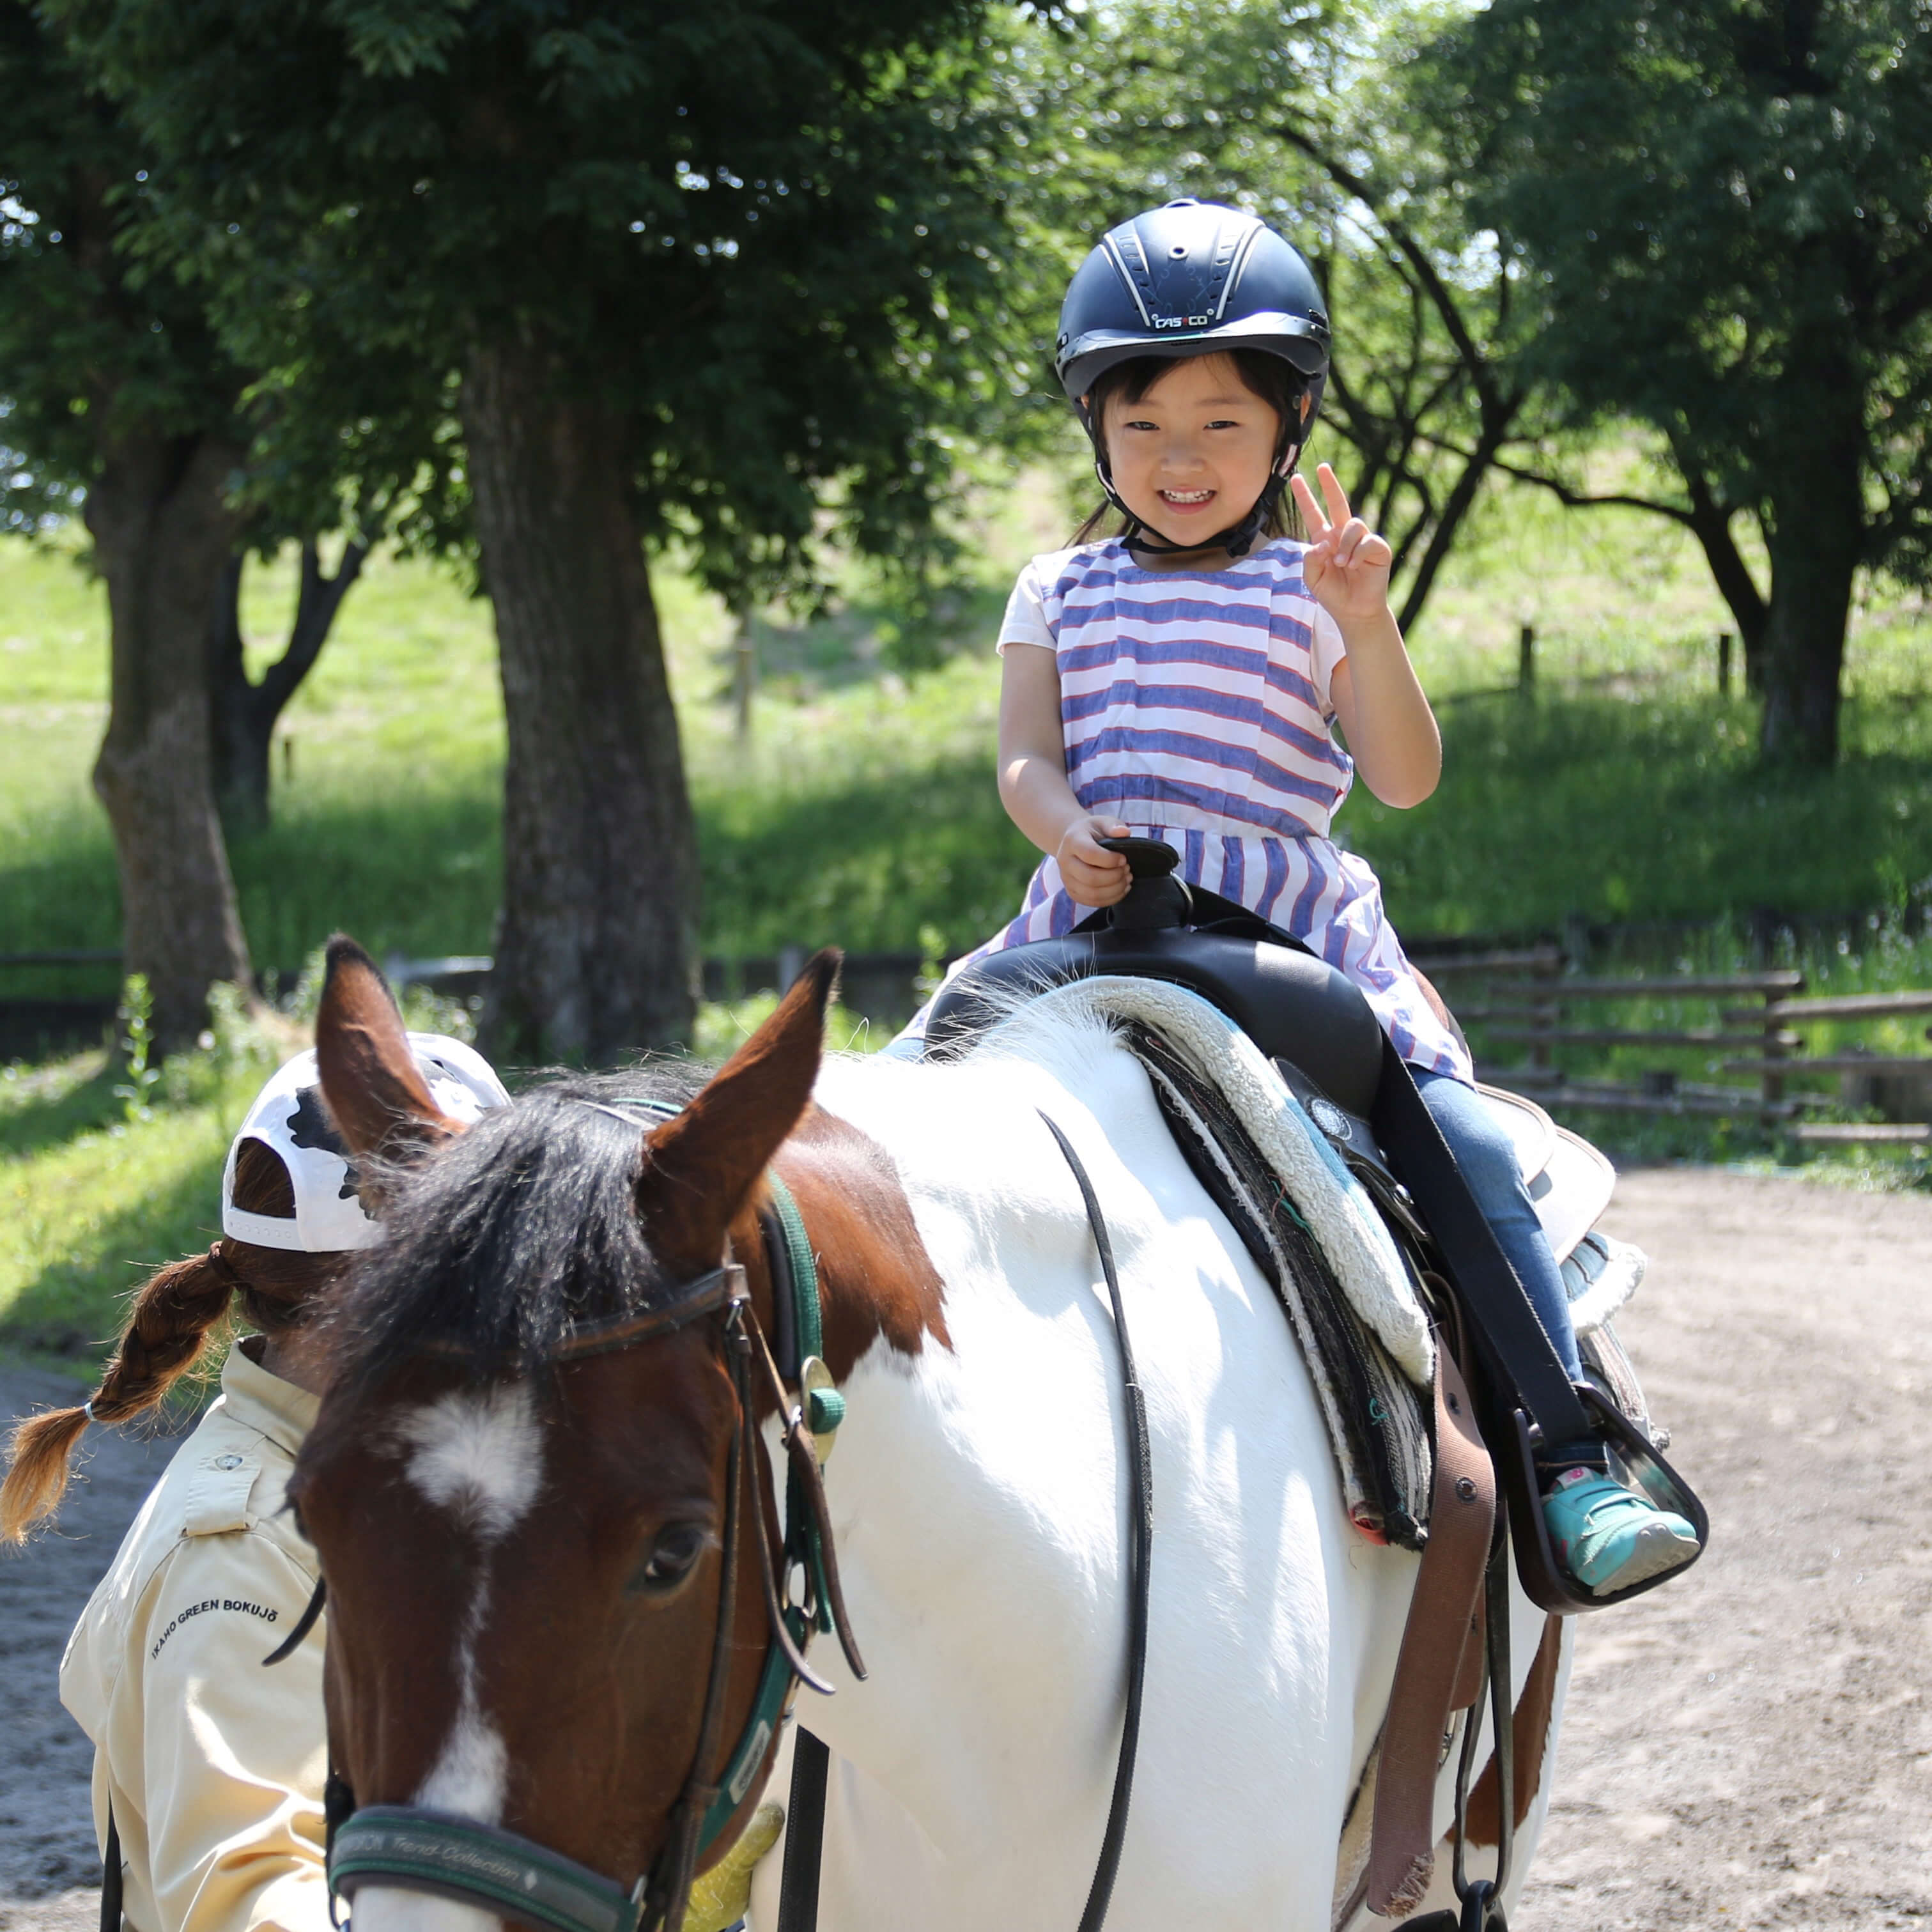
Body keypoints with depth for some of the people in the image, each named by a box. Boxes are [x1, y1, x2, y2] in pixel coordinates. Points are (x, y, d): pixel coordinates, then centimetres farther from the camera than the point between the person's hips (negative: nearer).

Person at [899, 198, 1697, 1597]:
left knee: (1467, 1147, -19)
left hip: (1293, 921, -2)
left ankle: (1577, 1473, -17)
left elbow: (1406, 778, -2)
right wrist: (1065, 826, -18)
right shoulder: (1061, 592, 14)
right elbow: (1024, 758, 5)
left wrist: (1366, 626, -17)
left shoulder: (1312, 594, 8)